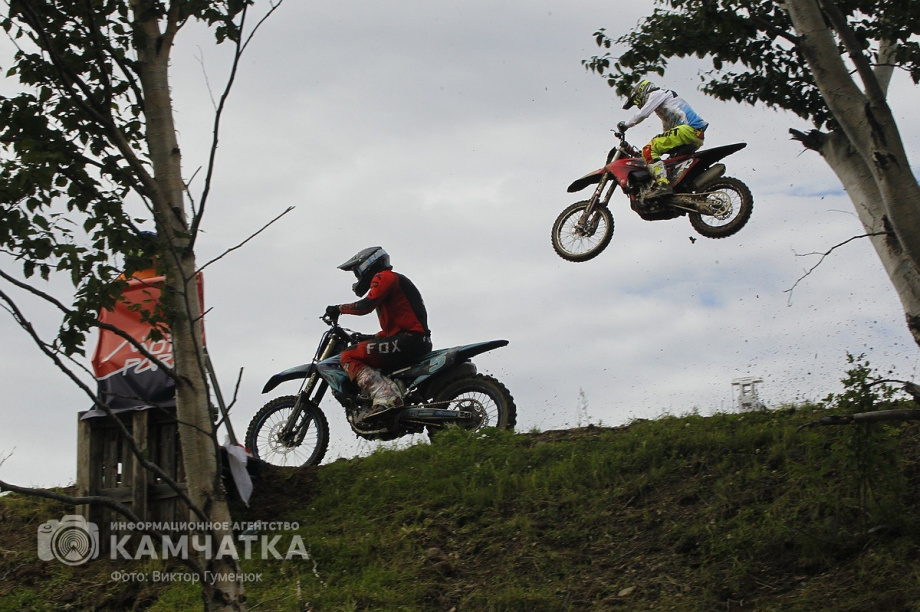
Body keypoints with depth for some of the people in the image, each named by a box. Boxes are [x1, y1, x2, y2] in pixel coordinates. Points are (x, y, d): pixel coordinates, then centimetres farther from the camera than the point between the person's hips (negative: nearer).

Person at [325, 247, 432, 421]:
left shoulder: (384, 277, 0)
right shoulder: (396, 280, 30)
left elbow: (367, 305, -17)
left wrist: (339, 308, -4)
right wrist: (367, 339, 30)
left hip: (408, 339, -10)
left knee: (348, 357, -15)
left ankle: (385, 397, -33)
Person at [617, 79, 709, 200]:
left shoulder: (656, 94, 8)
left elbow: (642, 114, -8)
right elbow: (667, 132, 39)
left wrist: (625, 125, 2)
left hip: (688, 129, -10)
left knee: (649, 150, -18)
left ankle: (662, 185, -35)